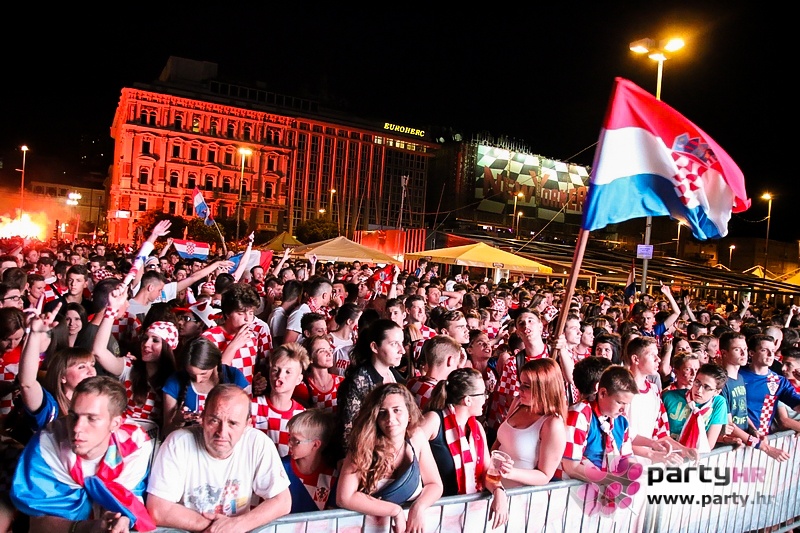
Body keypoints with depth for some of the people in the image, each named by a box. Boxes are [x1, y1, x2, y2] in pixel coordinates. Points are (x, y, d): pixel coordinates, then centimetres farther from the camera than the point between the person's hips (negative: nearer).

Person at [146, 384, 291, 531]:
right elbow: (157, 510, -16)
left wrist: (237, 524, -20)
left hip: (238, 528, 2)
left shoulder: (258, 443, -13)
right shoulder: (179, 443, -16)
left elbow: (282, 502, -9)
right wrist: (211, 525, -13)